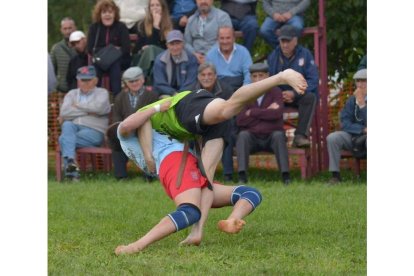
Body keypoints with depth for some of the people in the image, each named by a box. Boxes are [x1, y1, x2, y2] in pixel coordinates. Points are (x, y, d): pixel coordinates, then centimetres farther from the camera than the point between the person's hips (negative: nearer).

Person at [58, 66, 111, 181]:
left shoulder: (102, 93, 16)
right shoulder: (72, 94, 24)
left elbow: (99, 107, -10)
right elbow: (64, 113, 4)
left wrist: (78, 106, 2)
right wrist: (87, 111, 0)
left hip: (94, 131, -3)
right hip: (73, 126, 3)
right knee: (67, 125, -35)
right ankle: (70, 161, -48)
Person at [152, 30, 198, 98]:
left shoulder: (191, 59, -4)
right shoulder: (160, 60, -1)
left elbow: (190, 84, -5)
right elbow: (160, 84, -4)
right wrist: (174, 93, -19)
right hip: (166, 94, 0)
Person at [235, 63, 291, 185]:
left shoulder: (275, 92, 2)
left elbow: (277, 113, -18)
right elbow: (240, 121, -8)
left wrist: (253, 112, -11)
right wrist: (266, 112, -10)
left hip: (271, 138, -1)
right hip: (252, 137, 1)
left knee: (278, 135, -32)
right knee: (243, 135, -29)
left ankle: (285, 175, -34)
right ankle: (242, 176, -37)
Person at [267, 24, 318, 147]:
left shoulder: (305, 54, -2)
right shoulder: (273, 57, 5)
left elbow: (313, 80, -9)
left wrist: (294, 93, -23)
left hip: (300, 95, -2)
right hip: (279, 95, 2)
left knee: (310, 97, -35)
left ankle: (300, 136, -40)